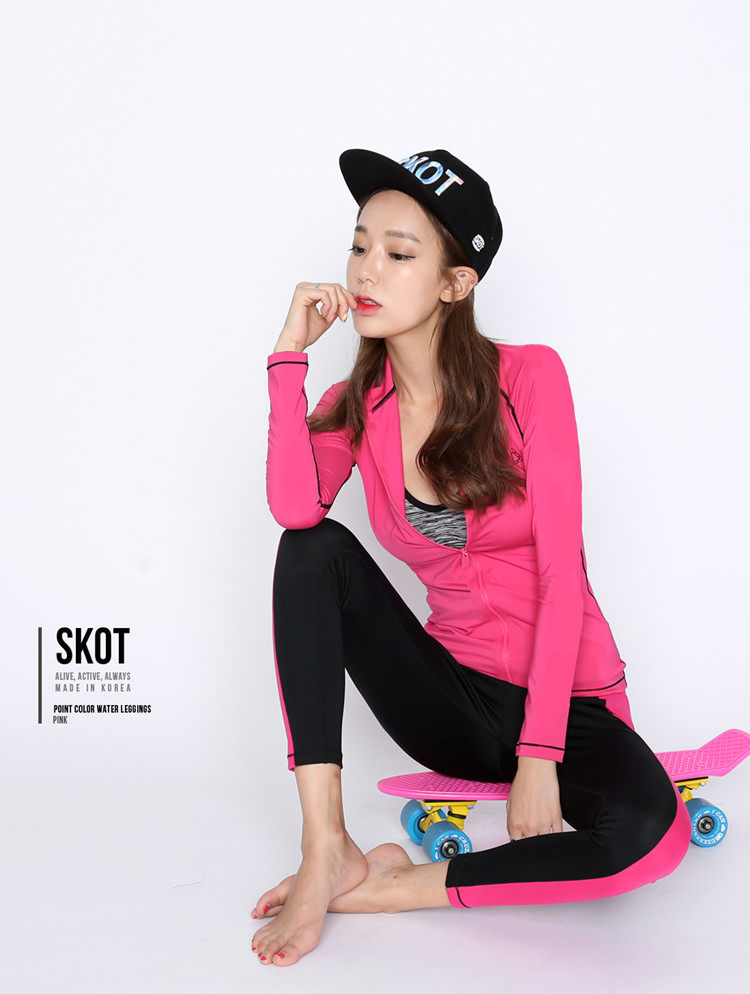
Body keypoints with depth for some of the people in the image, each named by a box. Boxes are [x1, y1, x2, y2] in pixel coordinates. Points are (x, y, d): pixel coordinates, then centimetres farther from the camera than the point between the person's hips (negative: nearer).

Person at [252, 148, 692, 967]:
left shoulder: (529, 377, -11)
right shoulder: (358, 406, 1)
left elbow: (562, 574, -16)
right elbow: (294, 508, -22)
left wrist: (539, 756, -22)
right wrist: (291, 353, -15)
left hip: (563, 701, -3)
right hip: (454, 700, 3)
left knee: (647, 833, -35)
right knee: (316, 550, -20)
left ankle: (398, 886, -17)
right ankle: (326, 852, -22)